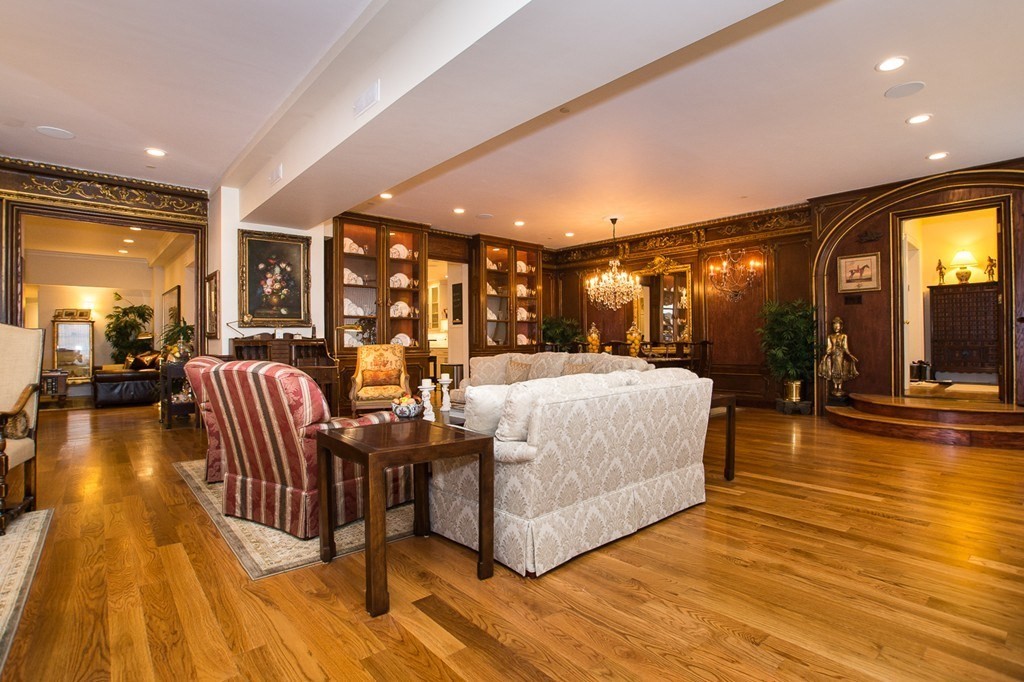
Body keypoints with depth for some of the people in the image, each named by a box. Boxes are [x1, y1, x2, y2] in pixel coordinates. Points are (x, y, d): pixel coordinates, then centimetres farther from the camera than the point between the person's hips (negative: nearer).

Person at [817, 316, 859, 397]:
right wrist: (826, 354, -8)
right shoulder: (830, 336, 8)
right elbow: (829, 347, 5)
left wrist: (850, 355, -15)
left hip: (840, 355, -2)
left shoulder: (843, 336, 1)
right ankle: (835, 388, 11)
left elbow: (845, 347, -2)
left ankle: (840, 388, 3)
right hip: (833, 355, 2)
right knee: (834, 371, 4)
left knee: (840, 371, -1)